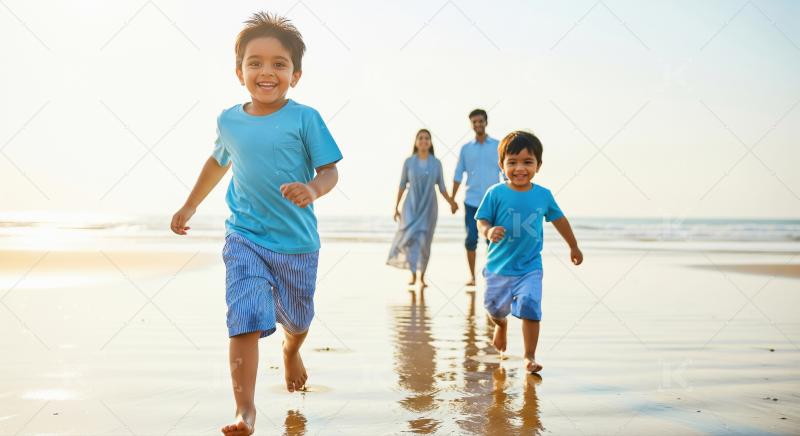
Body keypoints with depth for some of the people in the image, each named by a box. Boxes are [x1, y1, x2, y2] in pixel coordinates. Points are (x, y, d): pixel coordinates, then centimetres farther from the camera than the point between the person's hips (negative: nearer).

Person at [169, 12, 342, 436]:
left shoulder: (304, 118, -10)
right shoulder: (228, 120, 1)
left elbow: (330, 171, -11)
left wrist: (312, 189, -33)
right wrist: (190, 206, 27)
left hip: (297, 242, 0)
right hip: (244, 238, 1)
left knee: (296, 319, 20)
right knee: (245, 320, -16)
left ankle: (291, 351, 55)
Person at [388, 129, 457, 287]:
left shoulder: (436, 163, 1)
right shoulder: (409, 162, 0)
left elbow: (441, 187, 5)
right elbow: (402, 185, 5)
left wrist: (451, 202, -9)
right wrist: (396, 207, 6)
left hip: (428, 207, 1)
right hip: (411, 206, -1)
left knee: (424, 241, 1)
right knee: (411, 237, -13)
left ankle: (422, 276, 14)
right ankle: (413, 274, -6)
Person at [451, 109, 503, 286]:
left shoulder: (498, 146, 4)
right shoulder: (465, 148, 7)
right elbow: (458, 176, 9)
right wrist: (452, 199, 6)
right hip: (471, 201, 1)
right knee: (471, 240, 0)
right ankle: (472, 276, 11)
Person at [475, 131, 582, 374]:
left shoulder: (543, 195, -2)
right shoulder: (496, 194, -11)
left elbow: (559, 219, 14)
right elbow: (482, 221, -10)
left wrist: (574, 247, 24)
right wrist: (489, 231, -35)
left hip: (530, 267, 0)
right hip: (499, 265, 0)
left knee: (530, 306, -15)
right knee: (496, 309, 15)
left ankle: (530, 357, 0)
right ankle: (501, 325, 52)